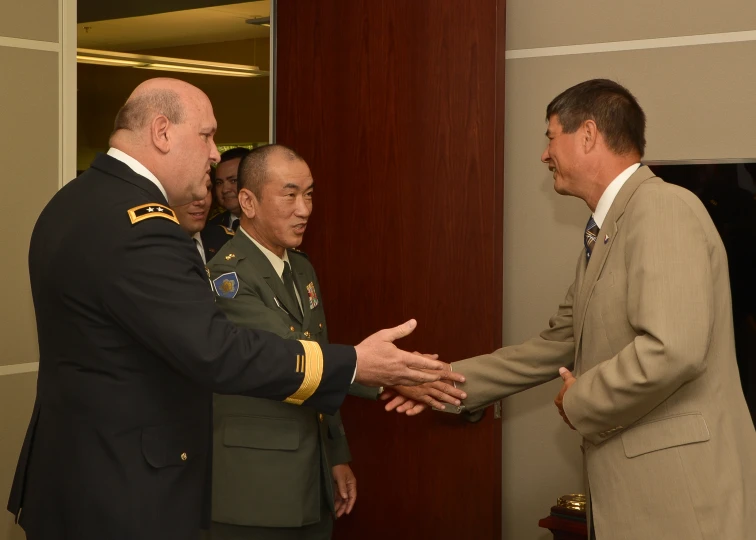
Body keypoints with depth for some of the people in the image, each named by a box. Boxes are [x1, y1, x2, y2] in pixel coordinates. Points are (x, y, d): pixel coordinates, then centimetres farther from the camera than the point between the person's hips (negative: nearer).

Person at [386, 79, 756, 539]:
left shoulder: (663, 207, -16)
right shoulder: (605, 230, 14)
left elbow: (671, 350, -28)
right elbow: (557, 346, 20)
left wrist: (579, 401, -12)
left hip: (681, 490, -9)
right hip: (636, 487, 9)